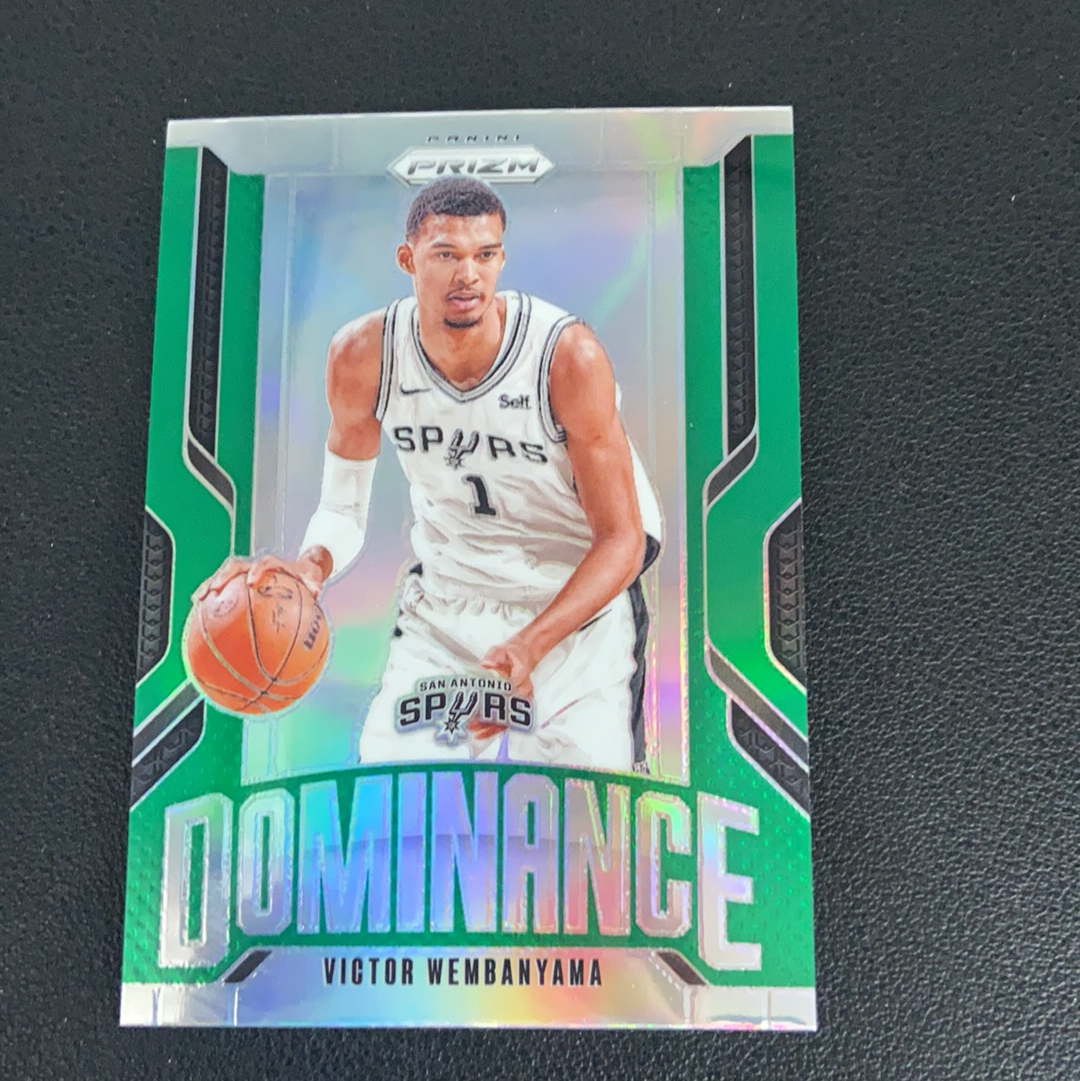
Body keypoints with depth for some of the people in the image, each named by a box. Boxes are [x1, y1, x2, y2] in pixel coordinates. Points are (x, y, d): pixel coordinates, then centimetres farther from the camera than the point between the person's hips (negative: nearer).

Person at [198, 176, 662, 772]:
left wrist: (531, 644, -34)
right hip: (444, 594, 3)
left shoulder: (567, 355, -25)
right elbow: (344, 506, -2)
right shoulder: (362, 355, -14)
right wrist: (314, 563, -25)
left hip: (582, 592, -2)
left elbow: (622, 539, -21)